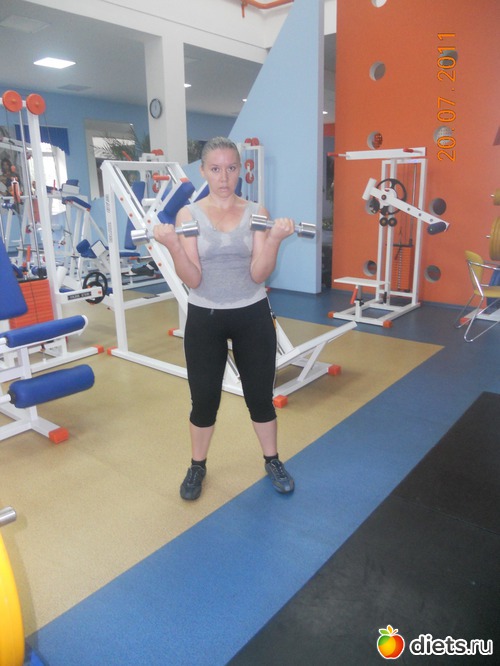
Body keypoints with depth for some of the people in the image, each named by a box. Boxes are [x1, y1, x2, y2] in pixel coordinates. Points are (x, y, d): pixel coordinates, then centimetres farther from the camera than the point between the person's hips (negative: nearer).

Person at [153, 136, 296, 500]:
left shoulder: (256, 212, -2)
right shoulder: (189, 214, -4)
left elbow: (259, 274, -10)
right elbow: (193, 279, -11)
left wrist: (274, 240, -25)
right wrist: (173, 245, -27)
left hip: (252, 316, 1)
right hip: (205, 318, 0)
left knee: (260, 396, 11)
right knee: (204, 399, 9)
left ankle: (273, 461, 35)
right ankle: (197, 466, 33)